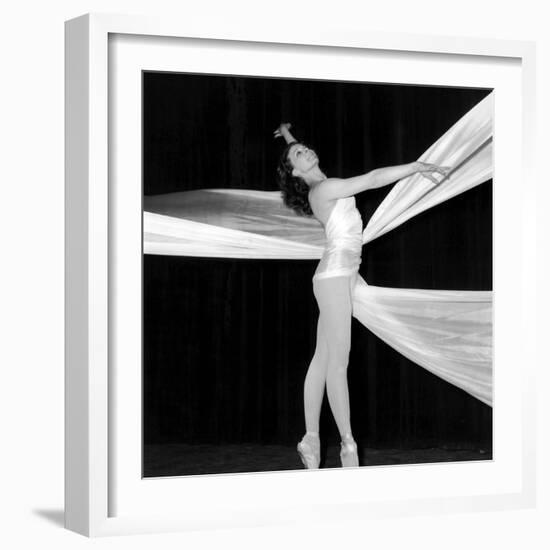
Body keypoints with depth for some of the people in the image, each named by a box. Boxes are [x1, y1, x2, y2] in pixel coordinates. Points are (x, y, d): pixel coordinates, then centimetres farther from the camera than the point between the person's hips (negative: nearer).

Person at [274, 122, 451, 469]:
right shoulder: (322, 189, -10)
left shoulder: (323, 187, 16)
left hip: (342, 274, 10)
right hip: (335, 273, -10)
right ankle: (348, 444, -12)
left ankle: (312, 438, 9)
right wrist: (417, 166, -18)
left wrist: (289, 138, 48)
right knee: (338, 361, -11)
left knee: (323, 359, 8)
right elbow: (372, 179, -18)